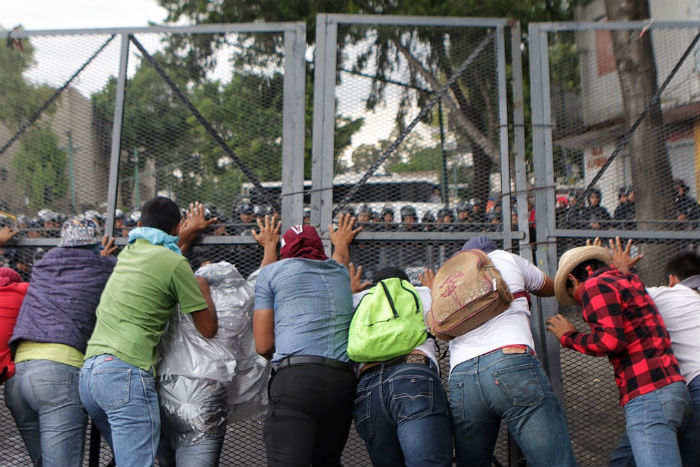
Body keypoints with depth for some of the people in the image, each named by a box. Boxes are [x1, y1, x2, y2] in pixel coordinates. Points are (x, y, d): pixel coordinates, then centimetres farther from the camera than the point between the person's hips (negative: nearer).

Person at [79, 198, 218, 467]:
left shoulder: (127, 253, 17)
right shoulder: (174, 263, -4)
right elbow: (209, 329, 1)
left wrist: (190, 232, 55)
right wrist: (203, 288, 18)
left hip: (89, 370, 8)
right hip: (126, 372, -8)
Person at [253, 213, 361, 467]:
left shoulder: (272, 271, 12)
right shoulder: (340, 272, 24)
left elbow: (263, 345, 7)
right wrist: (341, 244, 72)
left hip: (296, 377, -5)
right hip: (344, 381, 5)